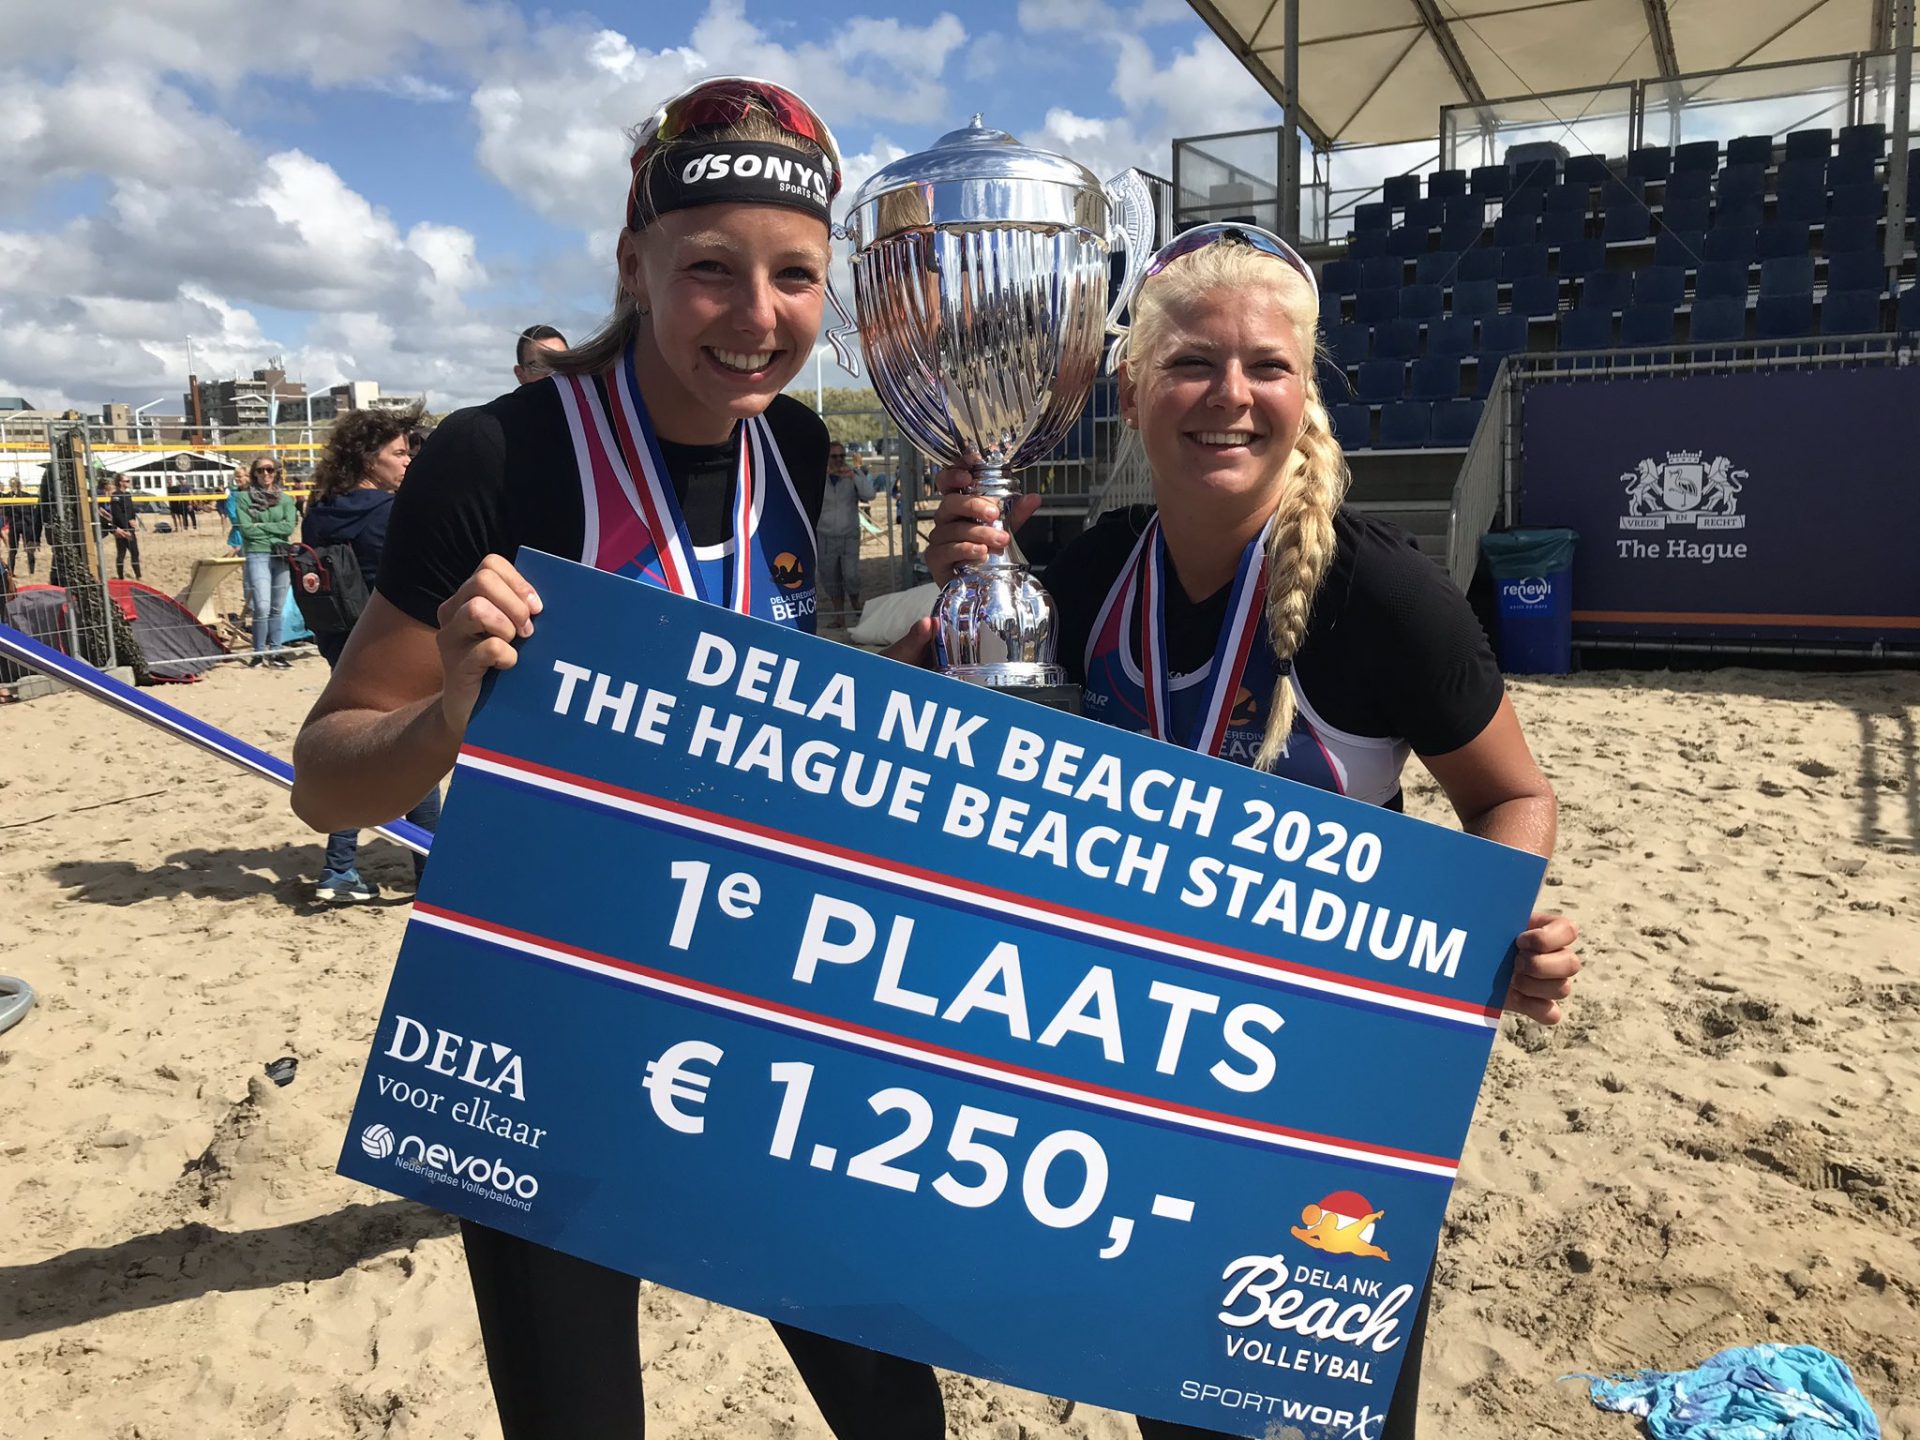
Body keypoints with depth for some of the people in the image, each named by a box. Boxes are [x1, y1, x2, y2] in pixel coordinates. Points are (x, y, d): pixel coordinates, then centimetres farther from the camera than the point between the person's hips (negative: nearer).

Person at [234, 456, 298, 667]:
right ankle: (259, 652, -1)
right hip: (257, 555, -3)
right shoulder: (244, 498, 2)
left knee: (277, 608, 8)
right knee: (262, 607, -13)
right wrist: (275, 530, -3)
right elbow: (246, 529, -7)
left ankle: (274, 651, 16)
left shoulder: (285, 499, 9)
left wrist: (261, 526, -8)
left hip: (282, 556, 3)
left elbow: (289, 527, -5)